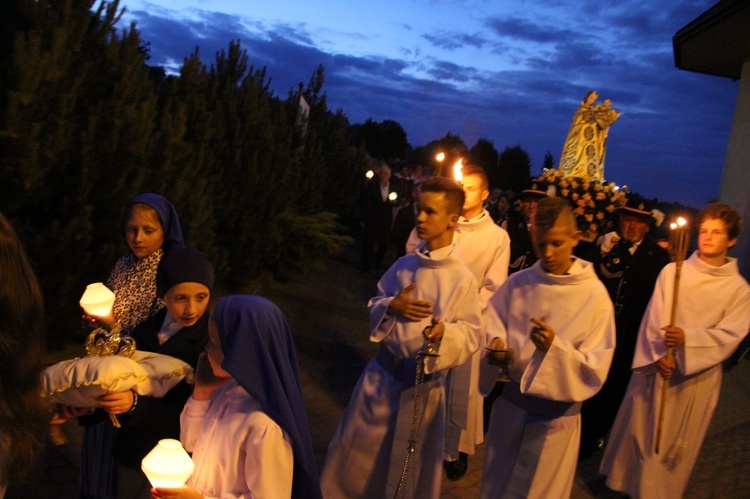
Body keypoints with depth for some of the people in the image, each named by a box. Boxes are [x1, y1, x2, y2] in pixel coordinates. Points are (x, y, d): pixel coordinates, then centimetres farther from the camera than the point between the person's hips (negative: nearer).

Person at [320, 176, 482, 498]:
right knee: (354, 453, 15)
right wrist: (391, 307, -12)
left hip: (423, 382, -4)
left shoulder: (462, 279, -12)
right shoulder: (404, 265, 1)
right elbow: (374, 305, 10)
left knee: (416, 462, 15)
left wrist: (445, 331, -29)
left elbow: (472, 335, -10)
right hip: (382, 372, 4)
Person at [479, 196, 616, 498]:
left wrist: (554, 348, -30)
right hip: (509, 405, 3)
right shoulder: (517, 284, -4)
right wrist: (496, 344, -16)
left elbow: (596, 369, -13)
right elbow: (491, 324, 6)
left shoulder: (595, 295, -13)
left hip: (556, 416, -3)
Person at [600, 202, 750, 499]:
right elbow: (653, 317, -6)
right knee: (639, 428, 11)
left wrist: (688, 339, -25)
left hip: (697, 374, 0)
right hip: (656, 365, 0)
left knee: (679, 439, 12)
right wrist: (657, 354, -19)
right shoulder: (673, 271, -3)